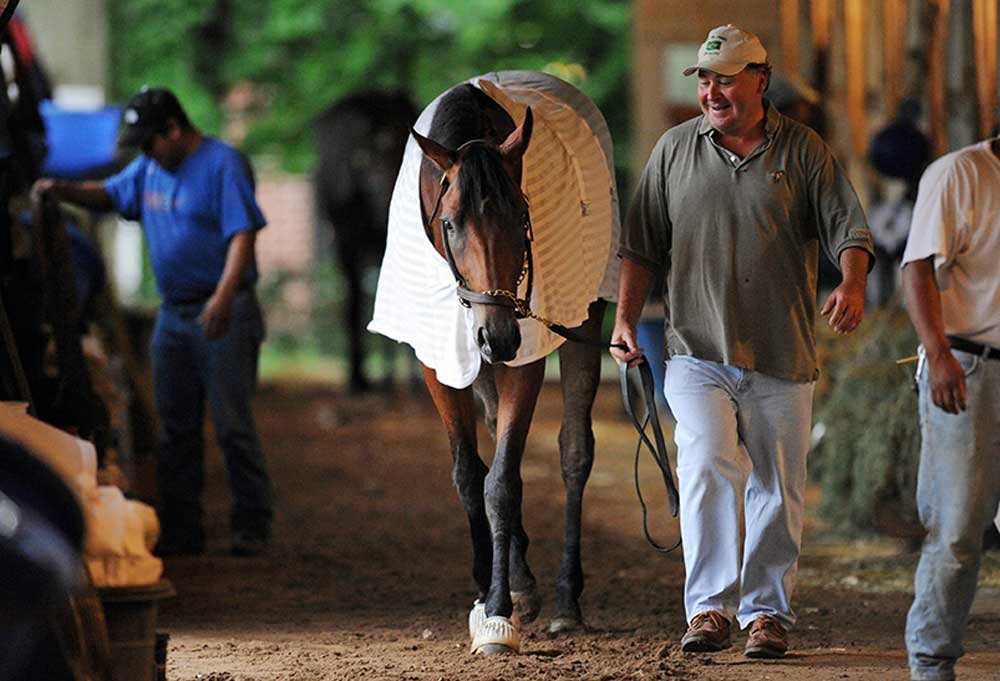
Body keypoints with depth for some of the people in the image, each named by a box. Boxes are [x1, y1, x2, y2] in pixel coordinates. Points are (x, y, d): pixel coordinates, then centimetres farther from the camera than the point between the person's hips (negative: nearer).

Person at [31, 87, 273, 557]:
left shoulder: (223, 165, -12)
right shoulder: (149, 168, 12)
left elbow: (242, 235, -20)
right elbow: (110, 195, 24)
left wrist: (224, 296, -33)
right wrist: (62, 191, 3)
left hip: (222, 315, -8)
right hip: (173, 315, 8)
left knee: (233, 424, -7)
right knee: (176, 428, 8)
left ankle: (251, 528, -2)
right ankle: (181, 531, 13)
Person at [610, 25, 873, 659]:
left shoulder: (804, 150, 3)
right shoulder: (675, 149, 9)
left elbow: (846, 226, -2)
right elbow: (643, 244, 13)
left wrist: (852, 283, -22)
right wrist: (626, 318, 2)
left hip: (782, 357, 0)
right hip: (698, 352, 0)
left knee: (777, 489, 5)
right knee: (708, 469, -18)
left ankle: (767, 611, 17)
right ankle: (709, 607, -15)